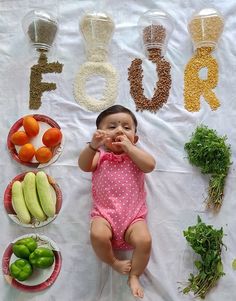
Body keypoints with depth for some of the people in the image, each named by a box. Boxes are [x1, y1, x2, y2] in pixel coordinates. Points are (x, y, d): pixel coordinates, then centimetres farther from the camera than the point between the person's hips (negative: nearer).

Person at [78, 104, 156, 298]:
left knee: (144, 240, -24)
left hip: (134, 215, 1)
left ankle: (134, 276, 4)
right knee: (98, 235, -29)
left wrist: (128, 146, -10)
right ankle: (113, 262, 4)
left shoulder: (136, 154, 11)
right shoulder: (100, 155, 8)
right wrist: (93, 145, -29)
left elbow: (150, 165, -10)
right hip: (104, 213, 0)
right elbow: (84, 165, -11)